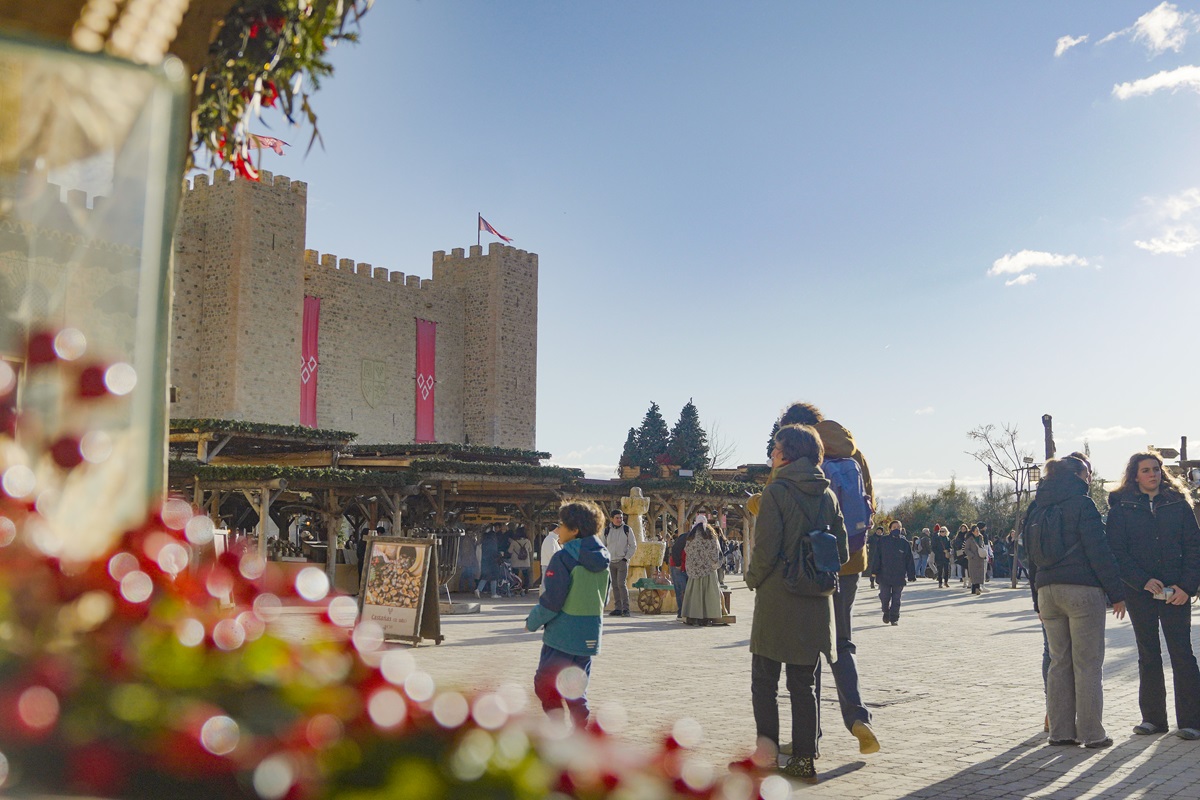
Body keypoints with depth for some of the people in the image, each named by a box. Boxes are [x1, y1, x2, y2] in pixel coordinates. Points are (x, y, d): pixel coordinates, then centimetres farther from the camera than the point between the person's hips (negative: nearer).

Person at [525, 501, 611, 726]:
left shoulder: (564, 558, -16)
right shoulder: (601, 559, 6)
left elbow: (551, 601, -16)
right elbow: (604, 598, 15)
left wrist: (532, 621, -1)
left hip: (562, 635, -7)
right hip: (589, 637, 7)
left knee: (544, 684, 5)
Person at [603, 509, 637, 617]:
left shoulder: (627, 529, -2)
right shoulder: (606, 530, 4)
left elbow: (633, 545, 3)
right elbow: (602, 545, 14)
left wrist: (627, 557, -6)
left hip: (622, 561, -3)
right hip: (610, 562, 3)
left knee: (622, 584, -13)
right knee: (615, 586, 6)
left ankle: (625, 608, -10)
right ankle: (618, 608, 10)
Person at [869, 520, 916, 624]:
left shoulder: (905, 543, 2)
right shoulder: (883, 541, 1)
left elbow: (910, 560, 5)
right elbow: (876, 557, 1)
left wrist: (911, 576, 3)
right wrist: (874, 571, -4)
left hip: (899, 576, 0)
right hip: (884, 575, 0)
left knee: (896, 599, 4)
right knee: (884, 597, 5)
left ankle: (894, 618, 13)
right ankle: (886, 612, 30)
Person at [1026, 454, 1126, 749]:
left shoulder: (1037, 508, 14)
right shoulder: (1081, 503, -6)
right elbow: (1099, 552, -10)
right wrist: (1117, 593, -4)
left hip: (1047, 591, 6)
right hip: (1083, 591, -6)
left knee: (1059, 663, 11)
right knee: (1088, 664, 0)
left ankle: (1060, 730, 12)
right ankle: (1091, 733, 3)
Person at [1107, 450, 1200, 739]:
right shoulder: (1121, 507, 3)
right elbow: (1117, 552, -1)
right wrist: (1144, 581, -13)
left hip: (1176, 592, 0)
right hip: (1139, 591, 1)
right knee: (1148, 655, 7)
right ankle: (1152, 717, 15)